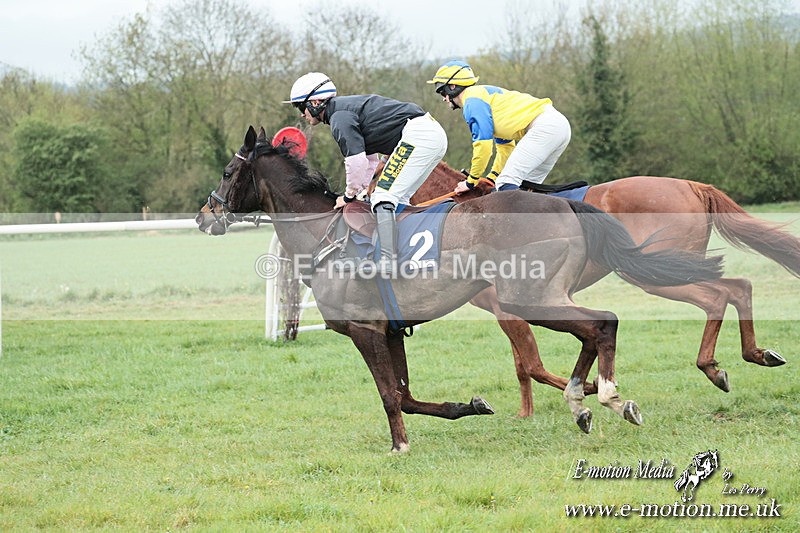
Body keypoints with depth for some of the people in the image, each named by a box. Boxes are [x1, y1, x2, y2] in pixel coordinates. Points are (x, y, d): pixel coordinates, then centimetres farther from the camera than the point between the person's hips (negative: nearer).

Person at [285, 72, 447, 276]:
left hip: (418, 135, -11)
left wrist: (349, 196, 1)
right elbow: (370, 160, 29)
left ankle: (388, 261, -22)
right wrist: (356, 192, 22)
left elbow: (356, 162, -14)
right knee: (398, 199, 18)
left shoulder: (339, 117, -7)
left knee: (383, 197, -13)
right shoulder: (347, 107, 25)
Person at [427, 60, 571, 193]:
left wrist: (471, 181, 2)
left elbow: (483, 145, -9)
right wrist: (492, 178, 30)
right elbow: (505, 146, 33)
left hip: (543, 126, -10)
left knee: (507, 183, -16)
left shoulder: (472, 101, -3)